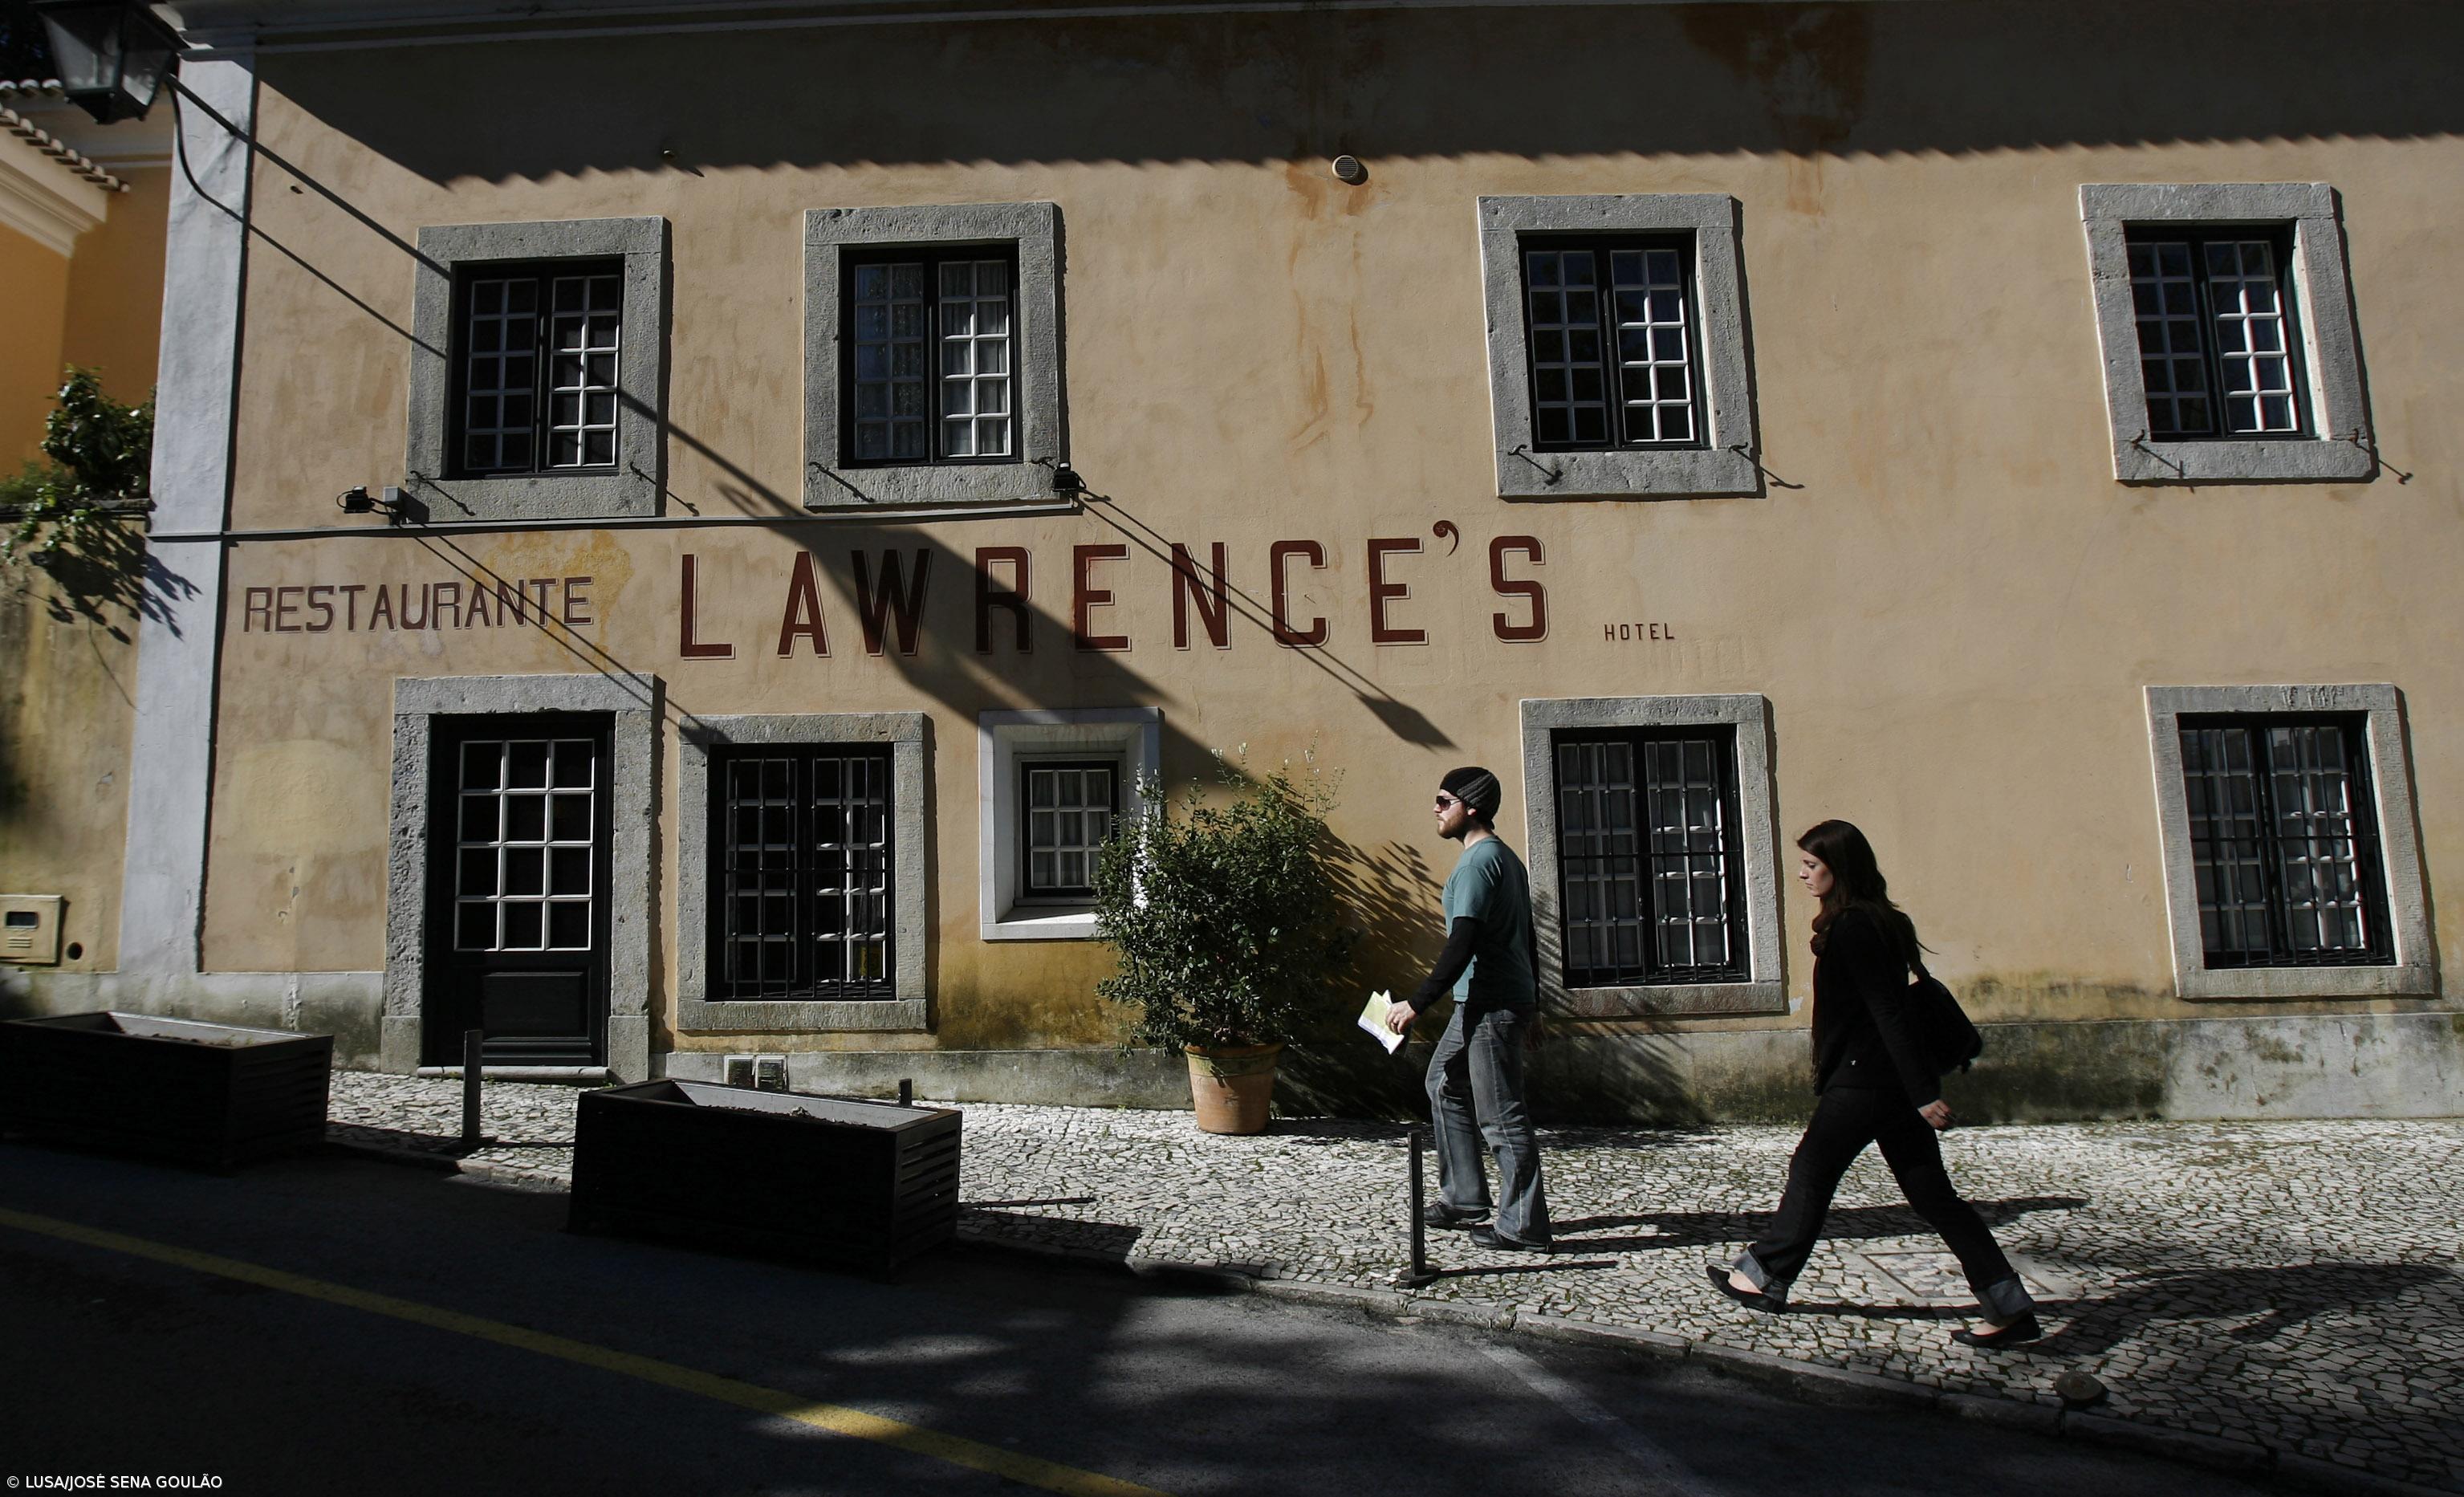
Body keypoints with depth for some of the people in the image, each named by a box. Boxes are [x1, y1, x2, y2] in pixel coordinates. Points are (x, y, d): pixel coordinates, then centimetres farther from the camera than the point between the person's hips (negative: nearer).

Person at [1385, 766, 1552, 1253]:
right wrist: (1532, 1006, 24)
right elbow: (1527, 940, 20)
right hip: (1483, 1003, 11)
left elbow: (1460, 947, -23)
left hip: (1492, 1006, -11)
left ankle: (1523, 1229, 4)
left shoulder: (1478, 861, -16)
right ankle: (1464, 1200, 25)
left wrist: (1416, 1004, -19)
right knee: (1445, 1085, 18)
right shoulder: (1505, 857, 15)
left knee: (1501, 1117, -4)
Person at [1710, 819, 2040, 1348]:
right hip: (1896, 1082, 9)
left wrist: (1922, 1092, -23)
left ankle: (1764, 1278, 17)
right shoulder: (1877, 921, 13)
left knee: (1811, 1171, 4)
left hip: (1864, 1081, -9)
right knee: (1931, 1191, 9)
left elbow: (1887, 1012, -21)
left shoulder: (1852, 927, -16)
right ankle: (2009, 1307, 8)